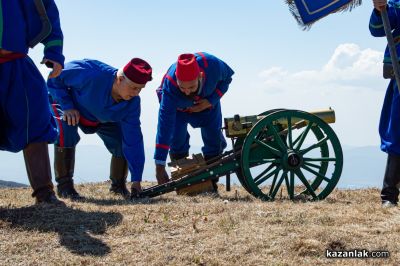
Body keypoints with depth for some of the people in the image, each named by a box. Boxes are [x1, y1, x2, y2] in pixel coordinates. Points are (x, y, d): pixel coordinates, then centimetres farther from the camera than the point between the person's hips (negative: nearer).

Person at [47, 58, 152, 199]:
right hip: (69, 108, -4)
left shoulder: (132, 103, -26)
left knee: (123, 143, -10)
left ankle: (118, 185, 17)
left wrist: (136, 180, -28)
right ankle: (64, 185, -18)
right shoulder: (91, 75, -42)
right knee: (66, 134, -35)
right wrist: (66, 106, -34)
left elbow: (134, 139, -25)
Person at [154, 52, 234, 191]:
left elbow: (226, 78, -13)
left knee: (214, 140, -2)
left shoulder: (213, 65, -40)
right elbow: (165, 126, -45)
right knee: (177, 141, -15)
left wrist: (211, 100, -29)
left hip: (207, 102, 2)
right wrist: (159, 166, -47)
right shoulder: (169, 85, -43)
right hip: (177, 108, -2)